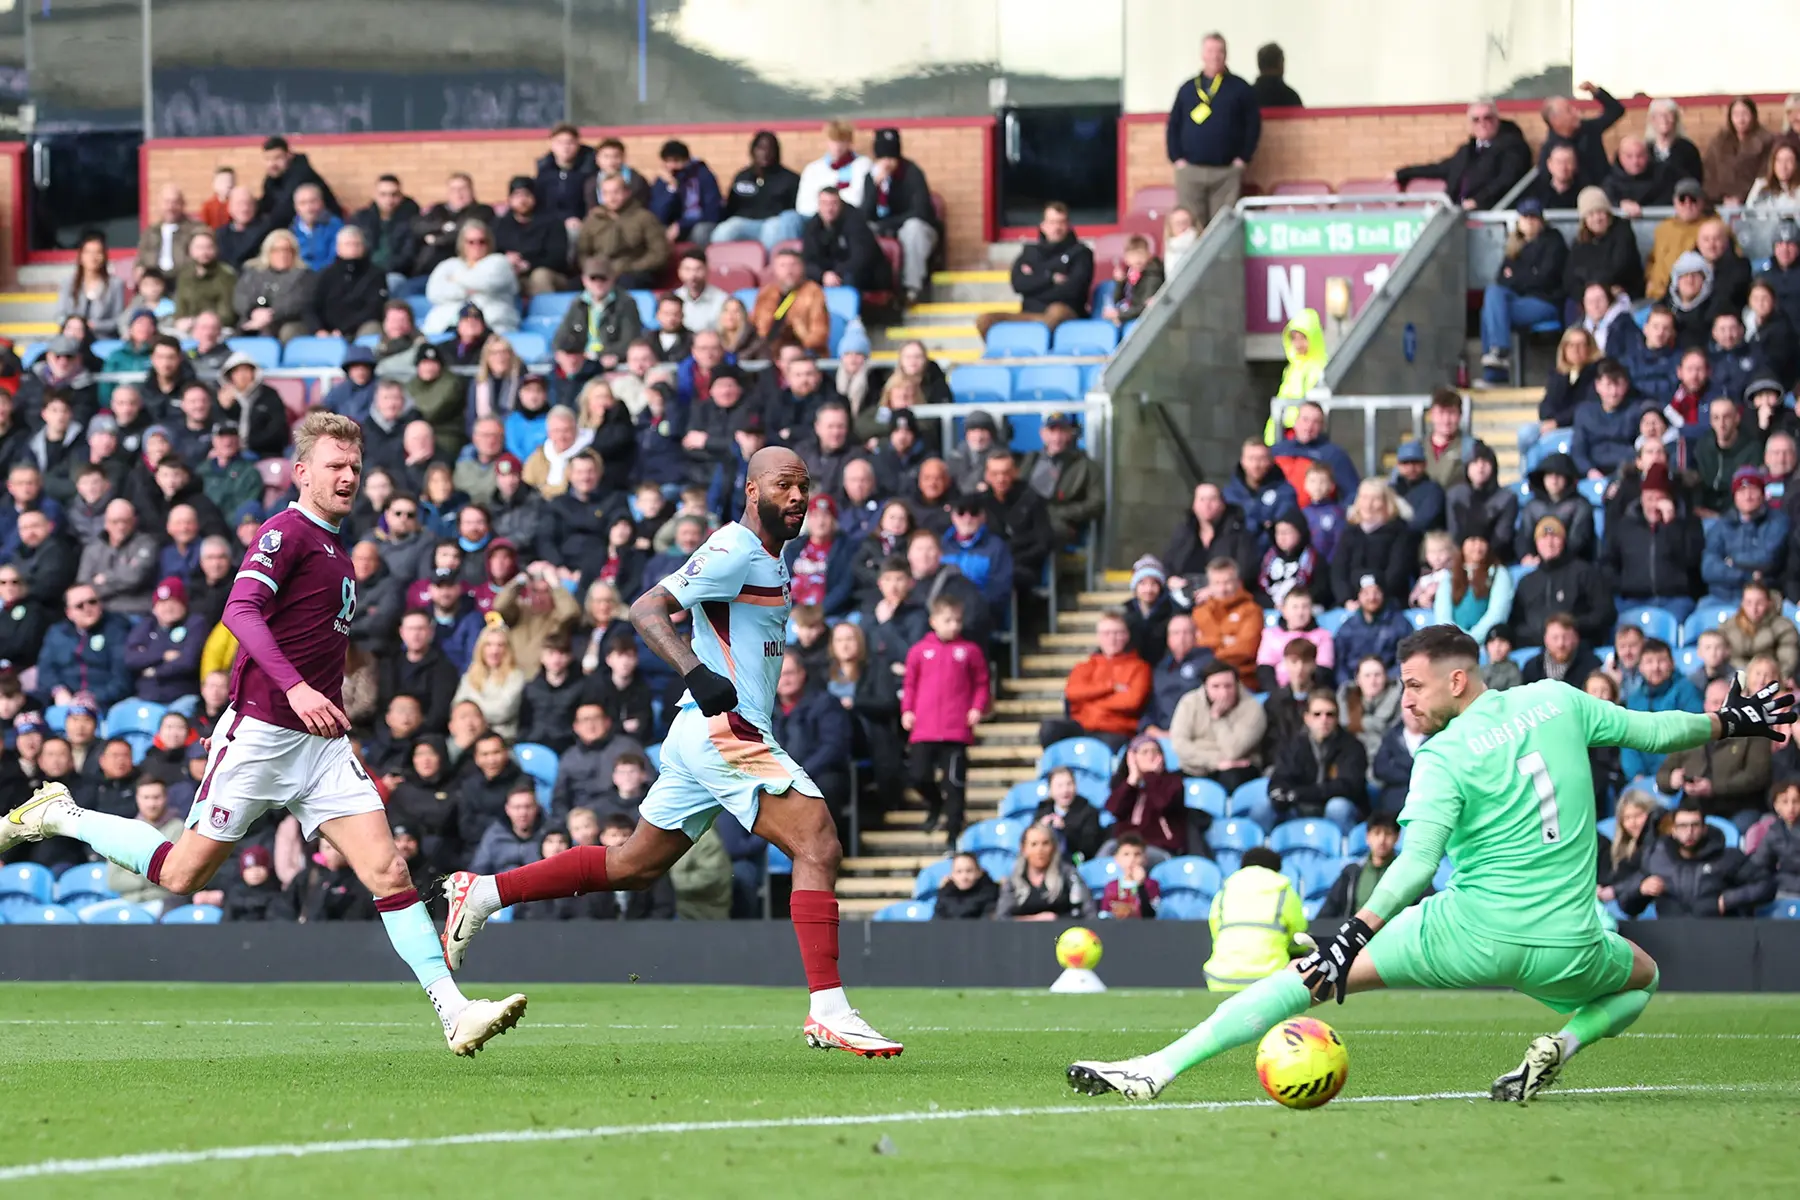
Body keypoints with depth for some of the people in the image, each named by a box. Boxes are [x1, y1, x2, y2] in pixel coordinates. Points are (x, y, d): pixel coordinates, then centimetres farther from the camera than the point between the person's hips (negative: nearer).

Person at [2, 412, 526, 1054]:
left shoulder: (335, 554, 18)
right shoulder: (286, 532, -10)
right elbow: (241, 610, -26)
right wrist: (295, 688, -36)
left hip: (322, 741, 7)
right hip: (262, 731, -7)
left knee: (387, 870, -7)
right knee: (183, 874, 2)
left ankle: (453, 1011, -14)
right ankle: (59, 815, 24)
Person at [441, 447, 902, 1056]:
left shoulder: (766, 559, 18)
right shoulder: (735, 550, -12)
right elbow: (645, 609, -19)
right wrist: (698, 673, -31)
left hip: (705, 733, 10)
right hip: (722, 731, -10)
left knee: (633, 866, 17)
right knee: (817, 844, -17)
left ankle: (483, 892, 22)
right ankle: (828, 1010, -21)